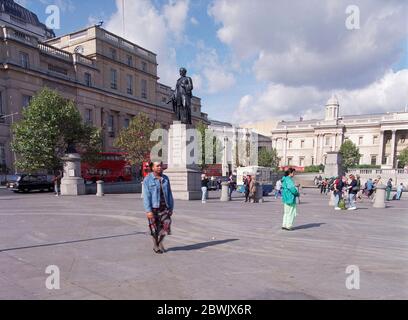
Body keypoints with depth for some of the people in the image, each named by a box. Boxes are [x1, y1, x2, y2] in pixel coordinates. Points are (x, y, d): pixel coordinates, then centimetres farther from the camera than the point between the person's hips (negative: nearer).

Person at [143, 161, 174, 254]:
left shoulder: (165, 179, 7)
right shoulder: (148, 179, -6)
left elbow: (169, 194, 10)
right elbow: (146, 196, -10)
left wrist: (171, 208, 8)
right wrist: (148, 210, -16)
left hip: (164, 207, 3)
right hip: (153, 208, -3)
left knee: (166, 224, -6)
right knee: (155, 228, 5)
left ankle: (160, 241, 21)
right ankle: (156, 246, 27)